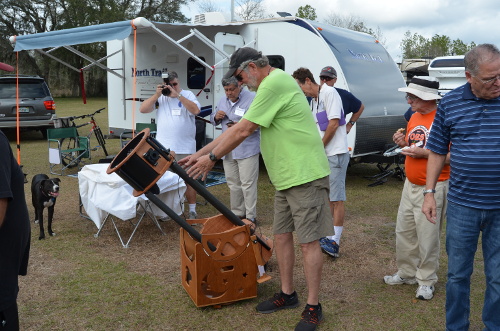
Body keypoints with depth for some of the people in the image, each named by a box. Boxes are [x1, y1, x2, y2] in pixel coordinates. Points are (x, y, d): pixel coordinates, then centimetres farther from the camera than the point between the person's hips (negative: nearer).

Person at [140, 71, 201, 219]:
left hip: (185, 148, -3)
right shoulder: (160, 97, 9)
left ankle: (192, 210, 12)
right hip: (163, 147, 3)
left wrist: (177, 95, -19)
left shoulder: (188, 95, 1)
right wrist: (157, 95, -9)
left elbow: (196, 110, -17)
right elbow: (143, 109, 1)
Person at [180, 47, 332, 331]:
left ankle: (313, 308, 10)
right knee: (282, 235, 14)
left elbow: (243, 131, -16)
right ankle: (288, 294, 28)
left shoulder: (274, 83, -16)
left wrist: (212, 158, -5)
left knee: (308, 241, -2)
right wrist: (199, 154, 15)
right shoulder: (272, 84, 17)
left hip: (305, 176, -10)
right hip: (288, 177, 10)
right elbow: (236, 128, 17)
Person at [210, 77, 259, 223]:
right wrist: (216, 117, -1)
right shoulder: (223, 101, 14)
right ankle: (237, 213, 27)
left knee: (247, 184, -5)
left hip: (247, 149, -7)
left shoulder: (252, 98, -10)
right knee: (233, 184, 14)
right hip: (228, 150, 7)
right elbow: (213, 120, 23)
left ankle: (251, 216, 4)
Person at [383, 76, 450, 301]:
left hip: (432, 188, -8)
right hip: (410, 185, 8)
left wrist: (424, 153, -24)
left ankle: (426, 281, 19)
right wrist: (403, 143, 2)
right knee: (403, 231, 15)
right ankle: (407, 273, 31)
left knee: (428, 237, 2)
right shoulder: (414, 117, 9)